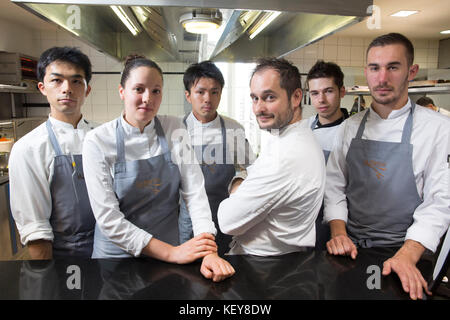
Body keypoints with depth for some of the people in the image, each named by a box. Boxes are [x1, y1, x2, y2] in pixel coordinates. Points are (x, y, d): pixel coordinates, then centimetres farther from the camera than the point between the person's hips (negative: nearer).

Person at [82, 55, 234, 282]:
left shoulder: (174, 129, -6)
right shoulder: (97, 141, -13)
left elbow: (194, 191, -11)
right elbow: (108, 218, -16)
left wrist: (209, 252, -23)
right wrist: (171, 253, -20)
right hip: (117, 254, -1)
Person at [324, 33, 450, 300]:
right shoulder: (350, 127, 6)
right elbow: (334, 185, 5)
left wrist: (407, 255, -20)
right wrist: (339, 232, -8)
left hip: (403, 250, -2)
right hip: (349, 247, 2)